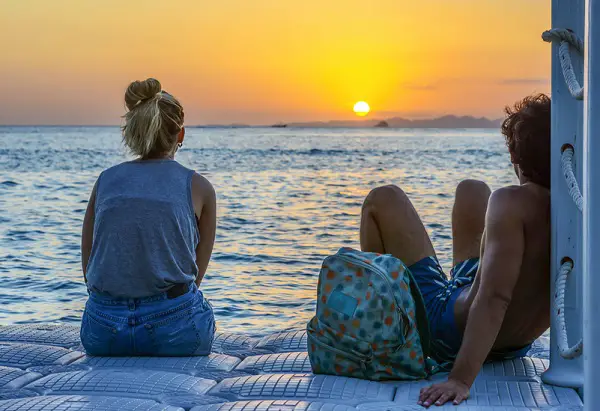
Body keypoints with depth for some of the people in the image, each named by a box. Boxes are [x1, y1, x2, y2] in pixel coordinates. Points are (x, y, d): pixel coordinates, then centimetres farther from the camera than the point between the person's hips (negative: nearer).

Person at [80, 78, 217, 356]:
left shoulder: (105, 180, 9)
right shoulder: (198, 187, 1)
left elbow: (89, 269, 13)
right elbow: (195, 275, 9)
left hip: (102, 331, 4)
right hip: (173, 328, -4)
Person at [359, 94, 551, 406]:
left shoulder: (513, 204, -32)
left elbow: (495, 298, -41)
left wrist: (461, 379, -44)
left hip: (446, 335, -7)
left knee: (383, 199, 8)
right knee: (471, 190, 24)